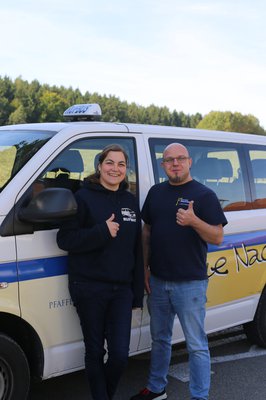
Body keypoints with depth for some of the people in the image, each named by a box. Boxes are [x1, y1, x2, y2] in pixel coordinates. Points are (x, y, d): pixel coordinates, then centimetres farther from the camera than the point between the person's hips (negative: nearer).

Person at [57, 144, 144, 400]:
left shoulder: (130, 201, 10)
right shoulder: (84, 197, -4)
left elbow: (137, 250, 13)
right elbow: (64, 239, -10)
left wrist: (138, 292, 12)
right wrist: (102, 232, -21)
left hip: (122, 289, 4)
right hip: (89, 289, -3)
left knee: (120, 354, 2)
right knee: (95, 351, 7)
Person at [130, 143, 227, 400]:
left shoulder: (204, 195, -7)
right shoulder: (156, 192, 9)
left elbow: (217, 237, -10)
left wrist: (194, 221, -28)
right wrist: (145, 268, 9)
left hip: (190, 283, -5)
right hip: (157, 281, 6)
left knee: (196, 345, 4)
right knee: (159, 338, 19)